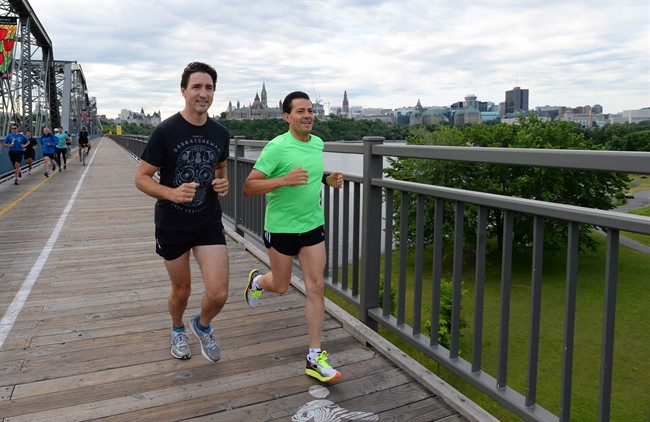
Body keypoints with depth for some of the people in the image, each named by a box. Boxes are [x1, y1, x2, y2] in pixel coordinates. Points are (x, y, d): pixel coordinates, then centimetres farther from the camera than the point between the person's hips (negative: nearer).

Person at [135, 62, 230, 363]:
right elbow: (141, 178, -8)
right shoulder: (165, 131, -12)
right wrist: (171, 193, -27)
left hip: (209, 222, 2)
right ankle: (178, 330, 48)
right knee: (181, 290, 14)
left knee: (218, 294, -8)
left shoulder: (220, 133, 0)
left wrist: (224, 183, -4)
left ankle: (202, 326, 28)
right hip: (172, 224, -2)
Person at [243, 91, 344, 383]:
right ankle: (257, 280, 51)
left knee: (316, 287, -1)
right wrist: (284, 180, -32)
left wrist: (329, 179, 2)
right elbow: (248, 187, -18)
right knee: (281, 287, 13)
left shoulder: (318, 144, 4)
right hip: (281, 227, -5)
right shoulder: (276, 147, -16)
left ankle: (315, 358, 9)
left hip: (313, 226, 5)